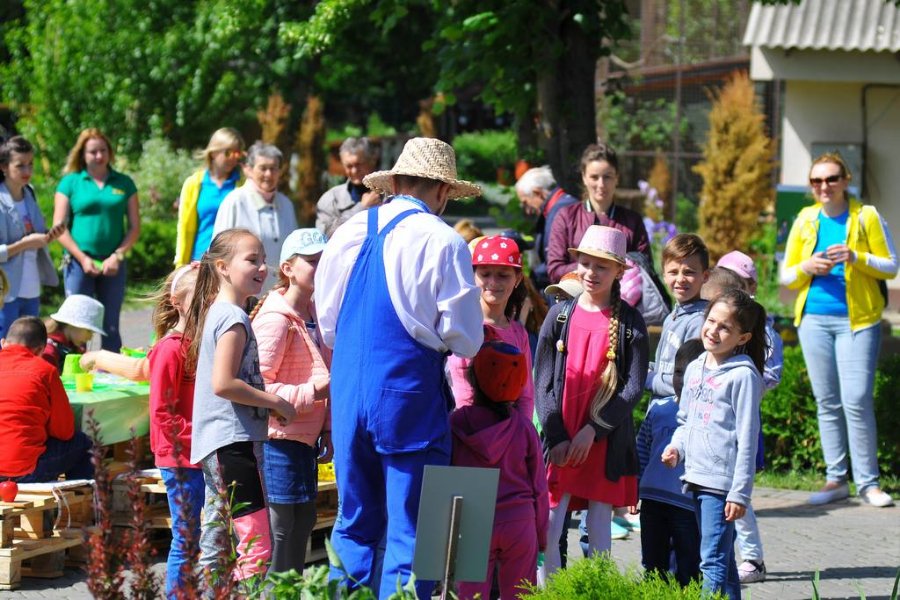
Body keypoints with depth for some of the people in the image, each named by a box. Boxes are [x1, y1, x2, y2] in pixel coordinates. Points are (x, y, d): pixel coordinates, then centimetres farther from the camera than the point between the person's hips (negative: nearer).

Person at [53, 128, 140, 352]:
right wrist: (83, 258, -9)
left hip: (113, 264, 2)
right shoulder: (70, 182, 3)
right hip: (79, 263, -2)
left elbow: (134, 227, 7)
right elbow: (59, 227, -1)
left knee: (110, 327, 5)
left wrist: (117, 256, -7)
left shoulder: (124, 183, 8)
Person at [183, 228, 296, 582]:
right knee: (256, 545, -14)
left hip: (213, 444, 11)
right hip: (232, 441, -11)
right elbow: (223, 383, -22)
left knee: (214, 546, 13)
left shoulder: (215, 313, 17)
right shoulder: (234, 318, -13)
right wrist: (276, 402, -13)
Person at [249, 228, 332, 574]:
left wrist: (326, 429, 16)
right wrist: (311, 393, -26)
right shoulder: (275, 319, -16)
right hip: (278, 438, -9)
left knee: (304, 520, 16)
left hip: (304, 438, 9)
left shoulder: (313, 313, 13)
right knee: (279, 527, -5)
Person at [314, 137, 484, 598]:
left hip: (347, 393, 5)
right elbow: (465, 340, -7)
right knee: (410, 533, 0)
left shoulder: (349, 233, 6)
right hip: (410, 397, -5)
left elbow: (327, 325, 13)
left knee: (354, 527, 14)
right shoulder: (443, 242, -9)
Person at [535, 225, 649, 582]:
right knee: (547, 530, -5)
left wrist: (593, 430, -12)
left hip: (606, 443, -1)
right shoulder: (560, 315, 5)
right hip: (559, 442, 1)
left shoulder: (630, 322, 1)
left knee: (599, 531, 4)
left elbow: (633, 387, -3)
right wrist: (556, 438, -7)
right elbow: (543, 382, 3)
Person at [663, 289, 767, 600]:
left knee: (714, 562, -11)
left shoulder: (743, 375, -10)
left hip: (723, 481, -8)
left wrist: (740, 492, -14)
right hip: (697, 477, 8)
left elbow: (747, 438, -12)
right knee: (722, 561, 13)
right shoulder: (695, 368, 13)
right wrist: (676, 447, 4)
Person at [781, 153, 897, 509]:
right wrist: (807, 268, -8)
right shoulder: (805, 221, 10)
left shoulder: (866, 216, 1)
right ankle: (836, 479, 12)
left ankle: (868, 483, -4)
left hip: (857, 319, -4)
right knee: (827, 402, 6)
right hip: (814, 319, 4)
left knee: (856, 401, -11)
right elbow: (786, 276, 13)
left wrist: (856, 257, -16)